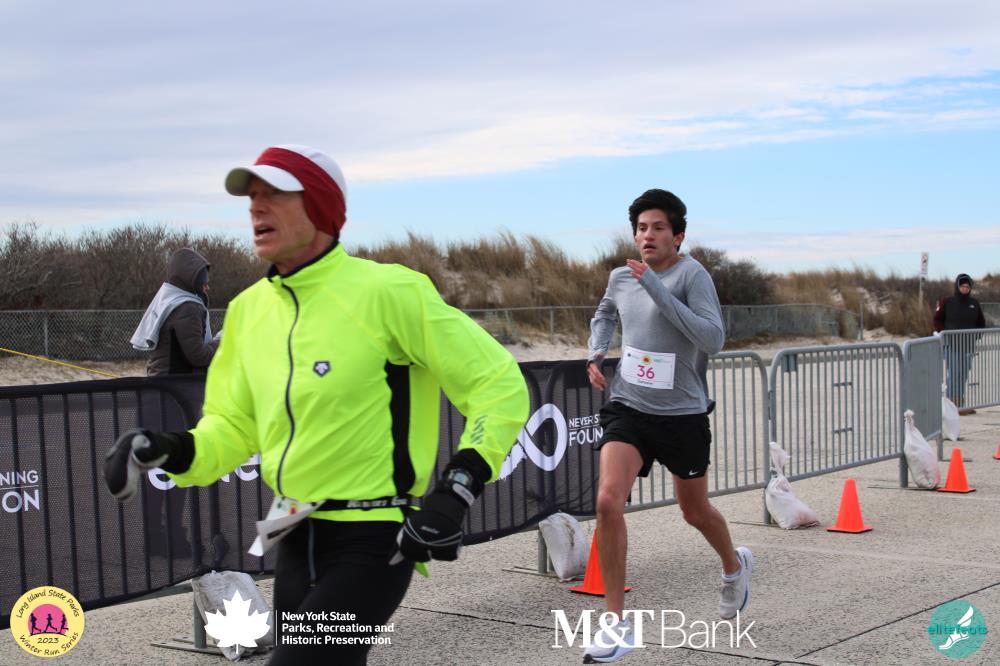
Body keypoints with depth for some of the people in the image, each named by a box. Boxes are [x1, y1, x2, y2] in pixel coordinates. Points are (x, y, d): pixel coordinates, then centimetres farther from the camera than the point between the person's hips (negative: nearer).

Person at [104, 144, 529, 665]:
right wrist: (170, 451, -5)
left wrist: (457, 490, -20)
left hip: (373, 542, -7)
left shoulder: (387, 291, -15)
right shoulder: (249, 309, 5)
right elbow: (234, 425, 15)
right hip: (295, 541, 7)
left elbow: (499, 383, -11)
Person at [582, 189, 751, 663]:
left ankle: (734, 566, 51)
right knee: (608, 501, -17)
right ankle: (617, 623, -7)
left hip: (682, 414, -3)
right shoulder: (621, 277, 3)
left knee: (695, 511, 15)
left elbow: (713, 339, -27)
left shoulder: (691, 275, -14)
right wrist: (595, 355, 7)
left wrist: (656, 288, -29)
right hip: (628, 408, 3)